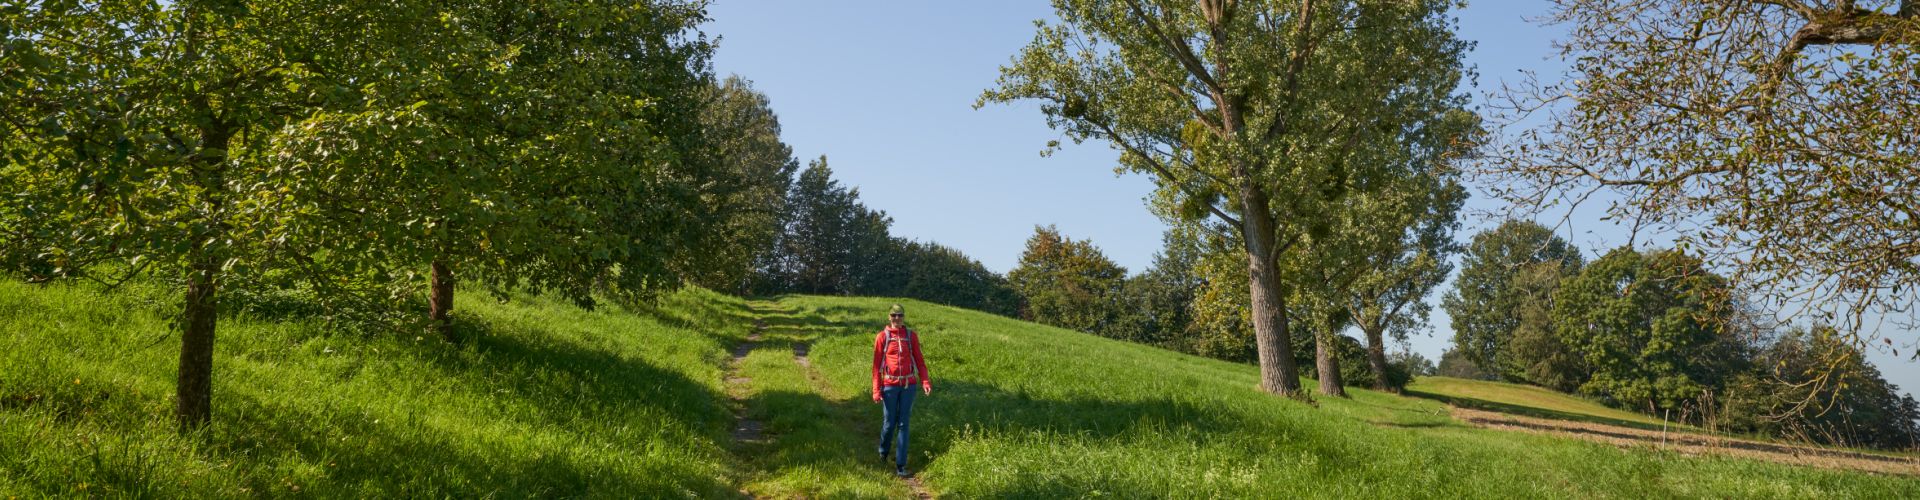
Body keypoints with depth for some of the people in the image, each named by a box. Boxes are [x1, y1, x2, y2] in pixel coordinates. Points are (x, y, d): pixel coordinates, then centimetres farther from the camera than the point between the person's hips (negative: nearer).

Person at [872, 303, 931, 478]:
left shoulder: (911, 335, 5)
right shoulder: (882, 337, -1)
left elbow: (919, 360, 6)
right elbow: (877, 365, 0)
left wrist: (925, 381, -7)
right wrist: (876, 390, -6)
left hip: (908, 385, 1)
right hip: (890, 385, -1)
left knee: (903, 424, 3)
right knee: (889, 424, 5)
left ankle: (900, 465, 5)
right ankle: (883, 453, 33)